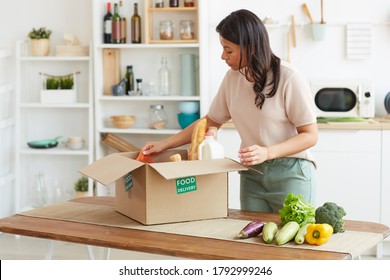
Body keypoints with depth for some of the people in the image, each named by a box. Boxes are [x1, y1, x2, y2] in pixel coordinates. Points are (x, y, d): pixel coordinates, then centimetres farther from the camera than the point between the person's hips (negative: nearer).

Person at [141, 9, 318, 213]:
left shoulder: (290, 79, -16)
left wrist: (267, 152, -27)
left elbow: (310, 135, -12)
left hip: (290, 173, -4)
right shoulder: (232, 78, 2)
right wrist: (164, 145, 8)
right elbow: (211, 121, 14)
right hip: (251, 174, 5)